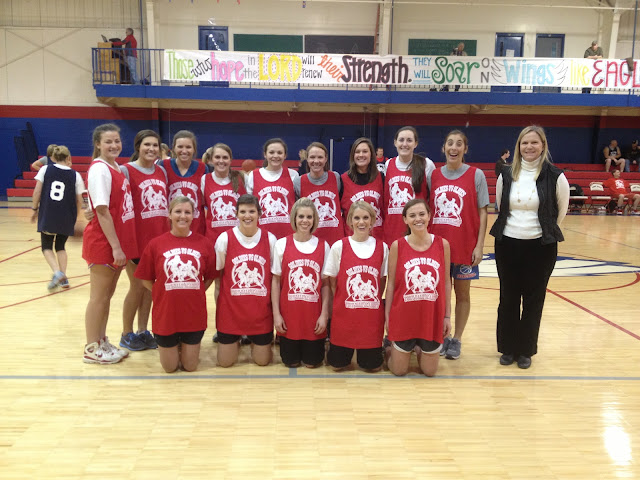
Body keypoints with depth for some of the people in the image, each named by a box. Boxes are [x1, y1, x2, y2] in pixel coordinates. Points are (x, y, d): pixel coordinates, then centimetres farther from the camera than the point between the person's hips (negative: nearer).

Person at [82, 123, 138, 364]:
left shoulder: (117, 168, 10)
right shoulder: (99, 169, -15)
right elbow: (102, 211, -19)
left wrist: (120, 244, 10)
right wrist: (115, 246, -20)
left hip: (119, 241, 8)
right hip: (103, 243, -8)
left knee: (107, 295, 17)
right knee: (99, 297, 3)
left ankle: (102, 342, 30)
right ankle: (91, 349, 17)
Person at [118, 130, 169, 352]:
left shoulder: (162, 171, 10)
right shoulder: (126, 170, -8)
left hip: (159, 237, 5)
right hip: (137, 237, -5)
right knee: (137, 286, 4)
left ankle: (143, 331, 25)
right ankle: (127, 334, 22)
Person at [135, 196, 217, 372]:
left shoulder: (204, 243, -5)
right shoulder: (156, 244, -7)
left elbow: (210, 277, 5)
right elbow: (146, 279, 1)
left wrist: (195, 294, -3)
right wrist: (164, 295, -5)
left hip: (194, 314, 1)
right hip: (165, 313, 0)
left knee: (190, 366, 11)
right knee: (170, 367, 11)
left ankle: (185, 344, 41)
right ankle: (174, 344, 41)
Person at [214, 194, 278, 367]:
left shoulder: (270, 239, -4)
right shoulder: (224, 239, -7)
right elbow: (218, 277, 0)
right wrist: (218, 307, -2)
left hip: (261, 311, 1)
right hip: (230, 309, 0)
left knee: (263, 360, 8)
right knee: (225, 361, 7)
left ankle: (254, 342, 41)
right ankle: (236, 341, 38)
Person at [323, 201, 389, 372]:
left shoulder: (382, 247, 0)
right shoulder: (339, 246, -4)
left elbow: (383, 280, 9)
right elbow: (332, 282, 2)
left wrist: (375, 301, 2)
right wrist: (340, 304, -2)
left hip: (372, 316, 1)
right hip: (344, 314, -1)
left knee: (373, 365, 7)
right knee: (337, 364, 8)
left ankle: (367, 351, 38)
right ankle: (340, 348, 39)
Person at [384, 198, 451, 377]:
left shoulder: (442, 244, -4)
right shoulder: (397, 246, -8)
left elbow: (446, 282, 2)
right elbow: (391, 283, -3)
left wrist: (447, 316, 3)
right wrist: (387, 315, -1)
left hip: (433, 317, 2)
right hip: (403, 316, -1)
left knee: (430, 371, 14)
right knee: (399, 371, 10)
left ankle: (419, 348, 43)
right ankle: (390, 349, 41)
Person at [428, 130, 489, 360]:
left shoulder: (476, 175, -3)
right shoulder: (433, 175, 4)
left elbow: (482, 212, -3)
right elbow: (428, 209, 9)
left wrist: (479, 245, -8)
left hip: (464, 244, -2)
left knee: (462, 292, 9)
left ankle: (457, 339, 22)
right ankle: (442, 336, 25)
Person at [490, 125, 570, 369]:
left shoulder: (555, 176, -6)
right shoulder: (506, 175, 1)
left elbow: (561, 211, 6)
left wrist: (546, 232, 11)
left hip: (540, 247, -2)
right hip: (507, 244, 2)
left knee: (533, 300, 7)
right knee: (508, 298, 9)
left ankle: (526, 350, 23)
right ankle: (508, 348, 24)